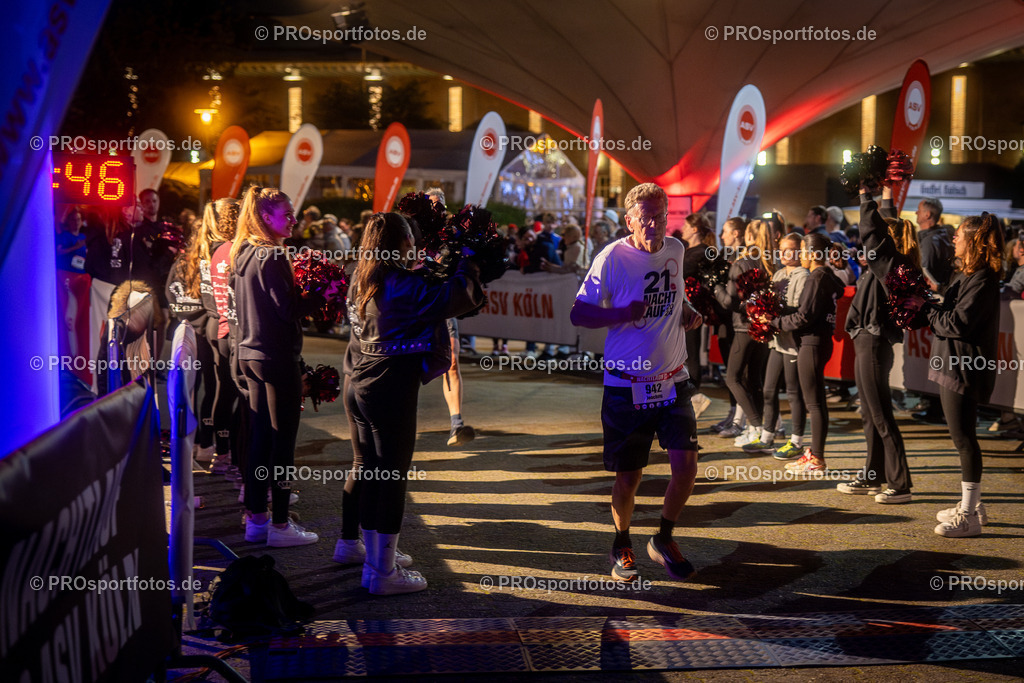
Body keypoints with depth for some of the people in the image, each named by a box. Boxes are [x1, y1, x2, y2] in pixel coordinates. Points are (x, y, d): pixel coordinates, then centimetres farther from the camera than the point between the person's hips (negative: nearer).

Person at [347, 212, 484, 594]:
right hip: (393, 387, -9)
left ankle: (374, 563, 26)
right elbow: (462, 297, -20)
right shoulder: (401, 284, -17)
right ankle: (384, 574, 5)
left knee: (372, 475, 16)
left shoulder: (361, 282, 8)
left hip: (362, 382, 9)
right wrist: (467, 266, -4)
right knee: (393, 477, -1)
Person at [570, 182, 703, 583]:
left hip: (673, 380, 4)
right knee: (629, 476, 4)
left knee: (686, 465, -6)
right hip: (627, 385, -4)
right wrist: (623, 314, -24)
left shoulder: (675, 251, 5)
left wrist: (687, 311, 4)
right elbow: (578, 313, -8)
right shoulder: (612, 258, -11)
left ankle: (663, 540, 18)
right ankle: (622, 546, 29)